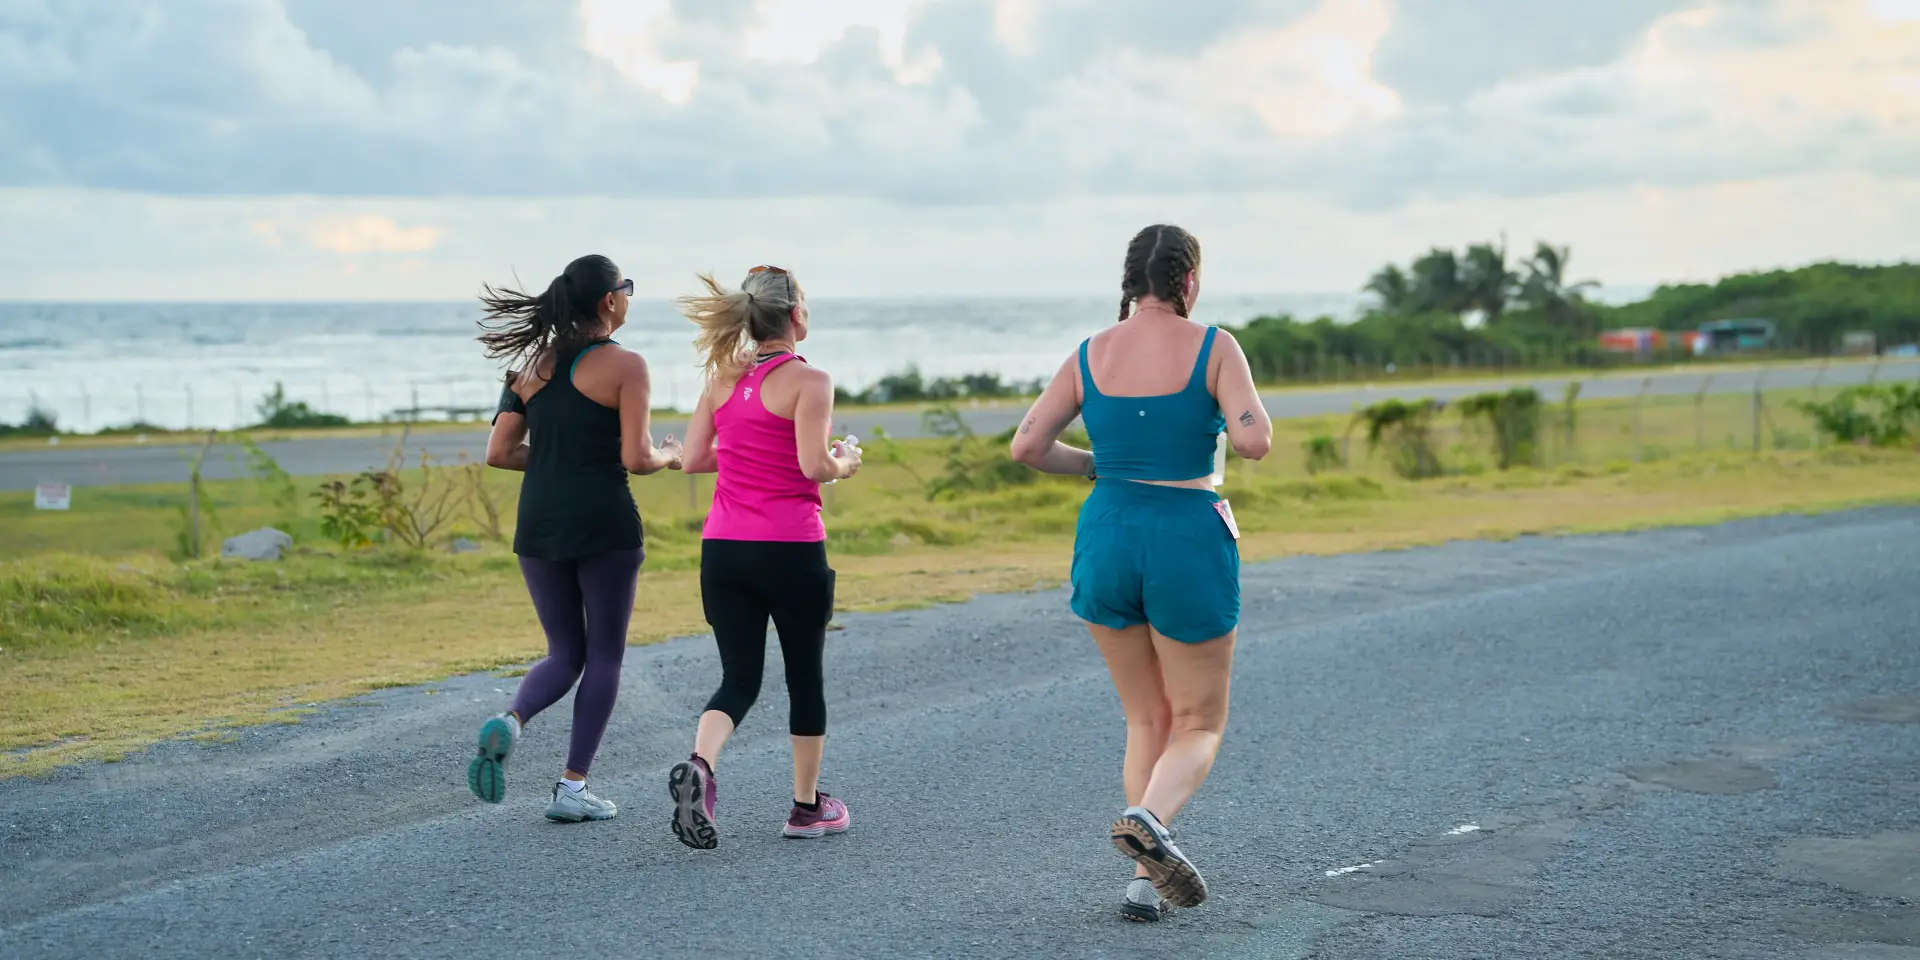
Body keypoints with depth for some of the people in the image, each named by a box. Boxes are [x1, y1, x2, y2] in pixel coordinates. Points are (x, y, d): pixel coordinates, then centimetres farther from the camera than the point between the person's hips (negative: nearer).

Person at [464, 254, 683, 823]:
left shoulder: (533, 365, 9)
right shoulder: (625, 366, -8)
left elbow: (498, 453, 6)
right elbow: (636, 459, -14)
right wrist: (670, 455, 7)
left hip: (539, 525, 5)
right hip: (604, 525, -5)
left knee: (566, 654, 17)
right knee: (604, 657, 9)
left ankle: (510, 722, -13)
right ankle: (572, 787, 7)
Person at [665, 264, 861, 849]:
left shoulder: (722, 378, 8)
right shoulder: (808, 381, -9)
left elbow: (693, 460, 8)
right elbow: (813, 467, -17)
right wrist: (845, 464, 4)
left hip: (723, 548, 4)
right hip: (790, 549, -4)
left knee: (739, 678, 7)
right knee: (805, 676, 13)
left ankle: (698, 767, -21)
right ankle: (807, 806, 23)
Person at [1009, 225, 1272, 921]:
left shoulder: (1090, 355, 3)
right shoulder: (1212, 348, -7)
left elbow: (1026, 446, 0)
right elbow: (1254, 441, -17)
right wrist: (1246, 414, 6)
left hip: (1106, 538, 4)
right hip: (1189, 540, -4)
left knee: (1147, 719, 19)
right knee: (1199, 724, 10)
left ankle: (1145, 878, 10)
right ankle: (1149, 817, -21)